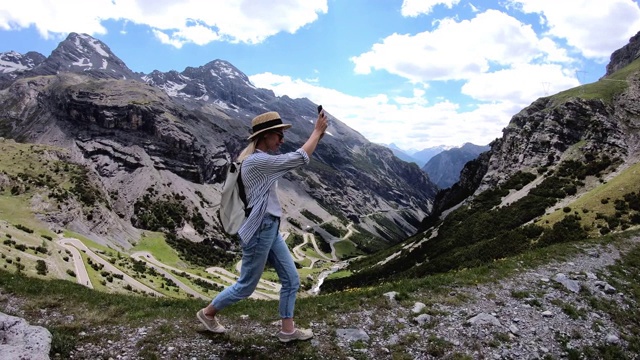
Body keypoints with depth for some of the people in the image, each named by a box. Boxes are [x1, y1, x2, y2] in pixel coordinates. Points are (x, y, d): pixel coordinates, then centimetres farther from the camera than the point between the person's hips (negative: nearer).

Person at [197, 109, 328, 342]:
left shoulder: (263, 160, 10)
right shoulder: (256, 161, -21)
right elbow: (299, 159, -20)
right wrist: (317, 131, -12)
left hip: (272, 229, 10)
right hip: (259, 231, -10)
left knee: (291, 279, 12)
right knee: (246, 286, 9)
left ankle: (287, 330, 26)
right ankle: (207, 313, 33)